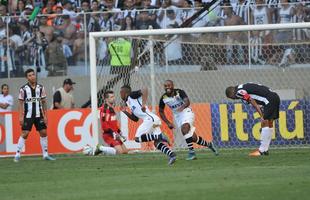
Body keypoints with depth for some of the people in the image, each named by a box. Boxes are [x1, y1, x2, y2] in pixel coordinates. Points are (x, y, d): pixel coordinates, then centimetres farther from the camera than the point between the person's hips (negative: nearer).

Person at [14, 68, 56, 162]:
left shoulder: (40, 88, 4)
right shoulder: (23, 89, -4)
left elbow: (44, 102, 9)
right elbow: (21, 103, -1)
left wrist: (45, 116, 4)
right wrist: (21, 116, -7)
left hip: (39, 115, 3)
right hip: (28, 115, -3)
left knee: (43, 133, 2)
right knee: (24, 134, -8)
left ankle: (45, 154, 12)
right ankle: (17, 154, -3)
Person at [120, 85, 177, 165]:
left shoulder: (132, 95, 3)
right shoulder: (129, 102, 29)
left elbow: (144, 90, -14)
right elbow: (135, 119, 32)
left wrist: (143, 104, -22)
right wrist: (125, 112, 25)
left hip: (149, 119, -9)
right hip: (154, 120, 9)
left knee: (137, 138, -8)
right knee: (157, 143, 5)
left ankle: (159, 136, -16)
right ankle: (171, 155, -11)